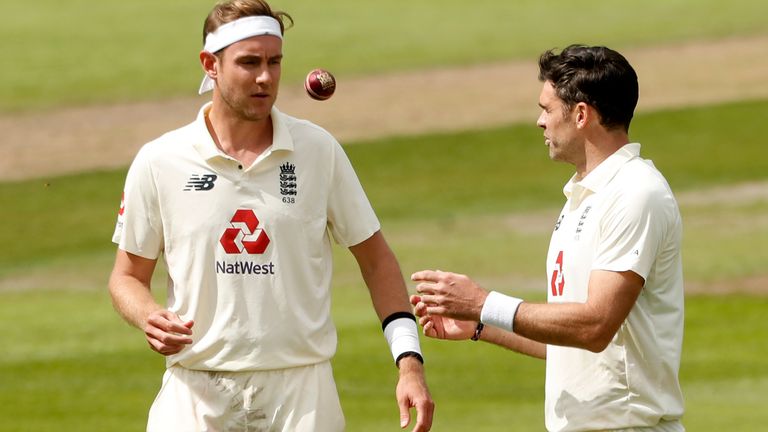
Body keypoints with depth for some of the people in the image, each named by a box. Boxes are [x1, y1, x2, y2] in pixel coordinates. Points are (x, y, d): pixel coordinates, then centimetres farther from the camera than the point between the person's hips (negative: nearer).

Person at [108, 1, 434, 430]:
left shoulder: (318, 150, 3)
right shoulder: (159, 162, 1)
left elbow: (376, 258, 8)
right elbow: (128, 275, 10)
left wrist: (409, 363, -2)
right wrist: (150, 318, -13)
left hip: (301, 394, 0)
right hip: (196, 392, 0)